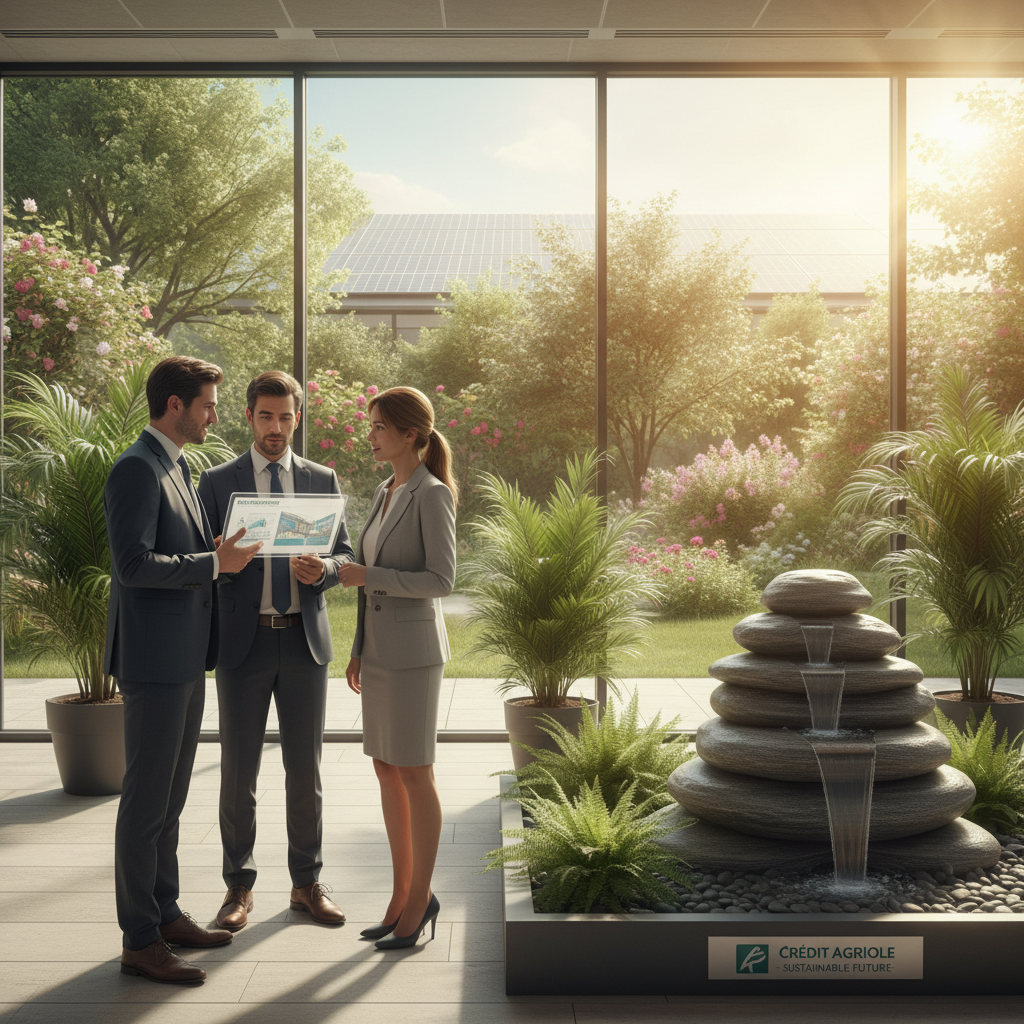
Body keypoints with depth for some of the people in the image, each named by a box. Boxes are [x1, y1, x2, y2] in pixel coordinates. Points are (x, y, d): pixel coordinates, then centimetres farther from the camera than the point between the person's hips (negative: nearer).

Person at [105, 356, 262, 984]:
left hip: (186, 659, 10)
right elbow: (133, 563, -23)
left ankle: (165, 913, 28)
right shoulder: (136, 469, -15)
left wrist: (223, 549, 8)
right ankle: (140, 941, 8)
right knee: (147, 801, -1)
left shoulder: (178, 465, 15)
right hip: (154, 660, -10)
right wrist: (215, 562, -18)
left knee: (171, 797, 17)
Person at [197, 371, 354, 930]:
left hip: (304, 639, 2)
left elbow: (345, 555, 7)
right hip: (243, 639, -1)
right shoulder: (217, 481, 3)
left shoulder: (322, 480, 8)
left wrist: (323, 568, -13)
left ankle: (307, 883, 21)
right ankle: (239, 886, 19)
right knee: (238, 771, 4)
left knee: (305, 768, 8)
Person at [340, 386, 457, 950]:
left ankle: (419, 899, 12)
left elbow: (441, 581, -17)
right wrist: (358, 650, 16)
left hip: (414, 649, -8)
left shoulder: (434, 496, -12)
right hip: (380, 647, 9)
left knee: (414, 776, -1)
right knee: (386, 772, 11)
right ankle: (403, 895, 21)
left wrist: (367, 575, -19)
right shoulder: (384, 495, 14)